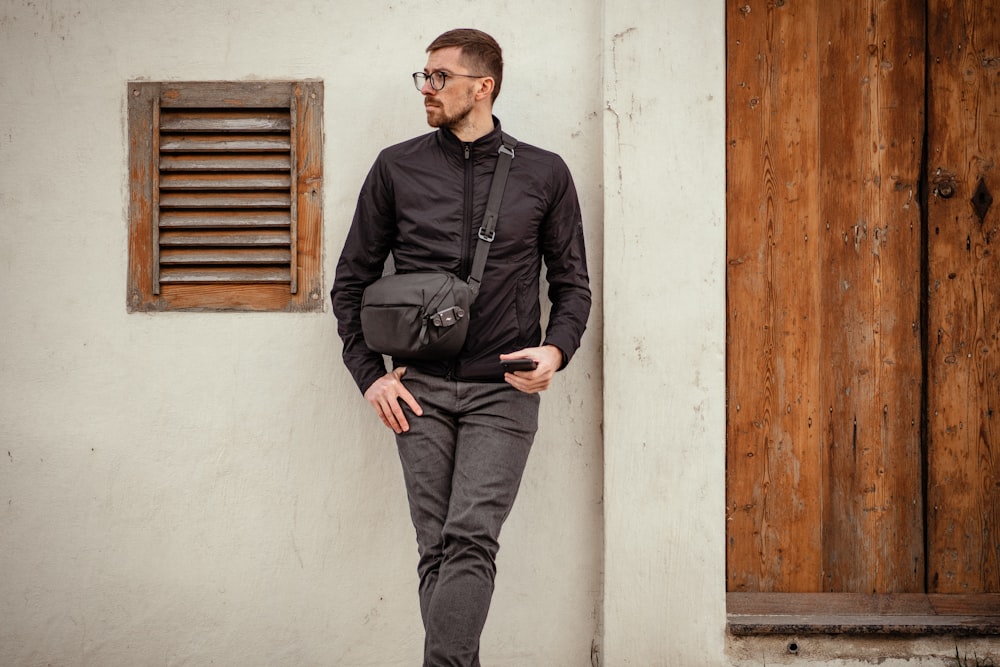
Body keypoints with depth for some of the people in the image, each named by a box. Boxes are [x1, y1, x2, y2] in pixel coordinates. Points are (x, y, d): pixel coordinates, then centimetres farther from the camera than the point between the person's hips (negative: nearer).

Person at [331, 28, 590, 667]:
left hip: (504, 391, -1)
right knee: (437, 549, 1)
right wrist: (370, 374, 3)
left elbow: (572, 283, 12)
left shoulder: (545, 174, 7)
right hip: (421, 391, 2)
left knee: (471, 540, -15)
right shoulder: (397, 168, 8)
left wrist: (556, 350, -7)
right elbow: (352, 279, 13)